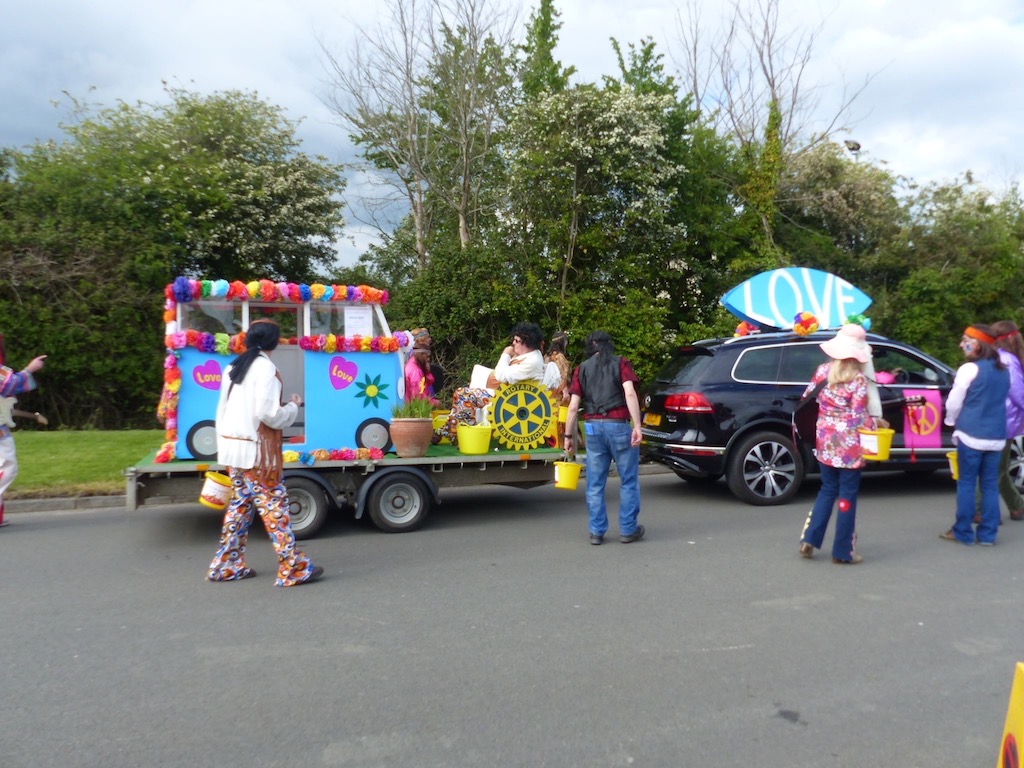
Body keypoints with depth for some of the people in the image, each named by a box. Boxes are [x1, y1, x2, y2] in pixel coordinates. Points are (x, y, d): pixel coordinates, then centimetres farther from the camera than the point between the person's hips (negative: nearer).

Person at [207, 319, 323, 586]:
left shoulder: (233, 367, 12)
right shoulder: (266, 368, -13)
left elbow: (221, 410, 14)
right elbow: (267, 413, -20)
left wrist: (223, 446, 19)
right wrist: (293, 407, -2)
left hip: (231, 445, 8)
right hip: (256, 451, -8)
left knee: (239, 504, 15)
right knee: (274, 507, -4)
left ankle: (227, 565, 21)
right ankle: (293, 569, 0)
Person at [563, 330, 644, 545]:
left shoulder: (582, 368, 11)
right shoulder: (620, 363, 5)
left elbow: (573, 406, 4)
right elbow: (630, 393, -11)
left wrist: (568, 435, 10)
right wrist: (637, 426, -15)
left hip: (592, 426, 2)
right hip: (618, 425, -2)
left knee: (595, 484, 10)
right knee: (629, 481, 9)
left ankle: (596, 532, 14)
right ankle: (628, 530, 14)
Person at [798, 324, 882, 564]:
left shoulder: (823, 370, 0)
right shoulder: (859, 379, -13)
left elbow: (807, 399, 6)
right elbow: (857, 416, -14)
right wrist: (875, 421, 3)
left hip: (824, 441, 5)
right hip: (848, 445, -5)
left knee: (827, 490, 19)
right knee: (847, 495, 6)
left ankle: (809, 539, 13)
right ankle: (843, 551, 12)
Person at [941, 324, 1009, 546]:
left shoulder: (969, 369, -12)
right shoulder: (1003, 371, 10)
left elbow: (954, 402, -7)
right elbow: (1002, 400, 19)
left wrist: (952, 421, 10)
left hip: (971, 434, -6)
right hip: (996, 436, 6)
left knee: (966, 483, 3)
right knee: (990, 485, 10)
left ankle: (963, 532, 8)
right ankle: (987, 534, 13)